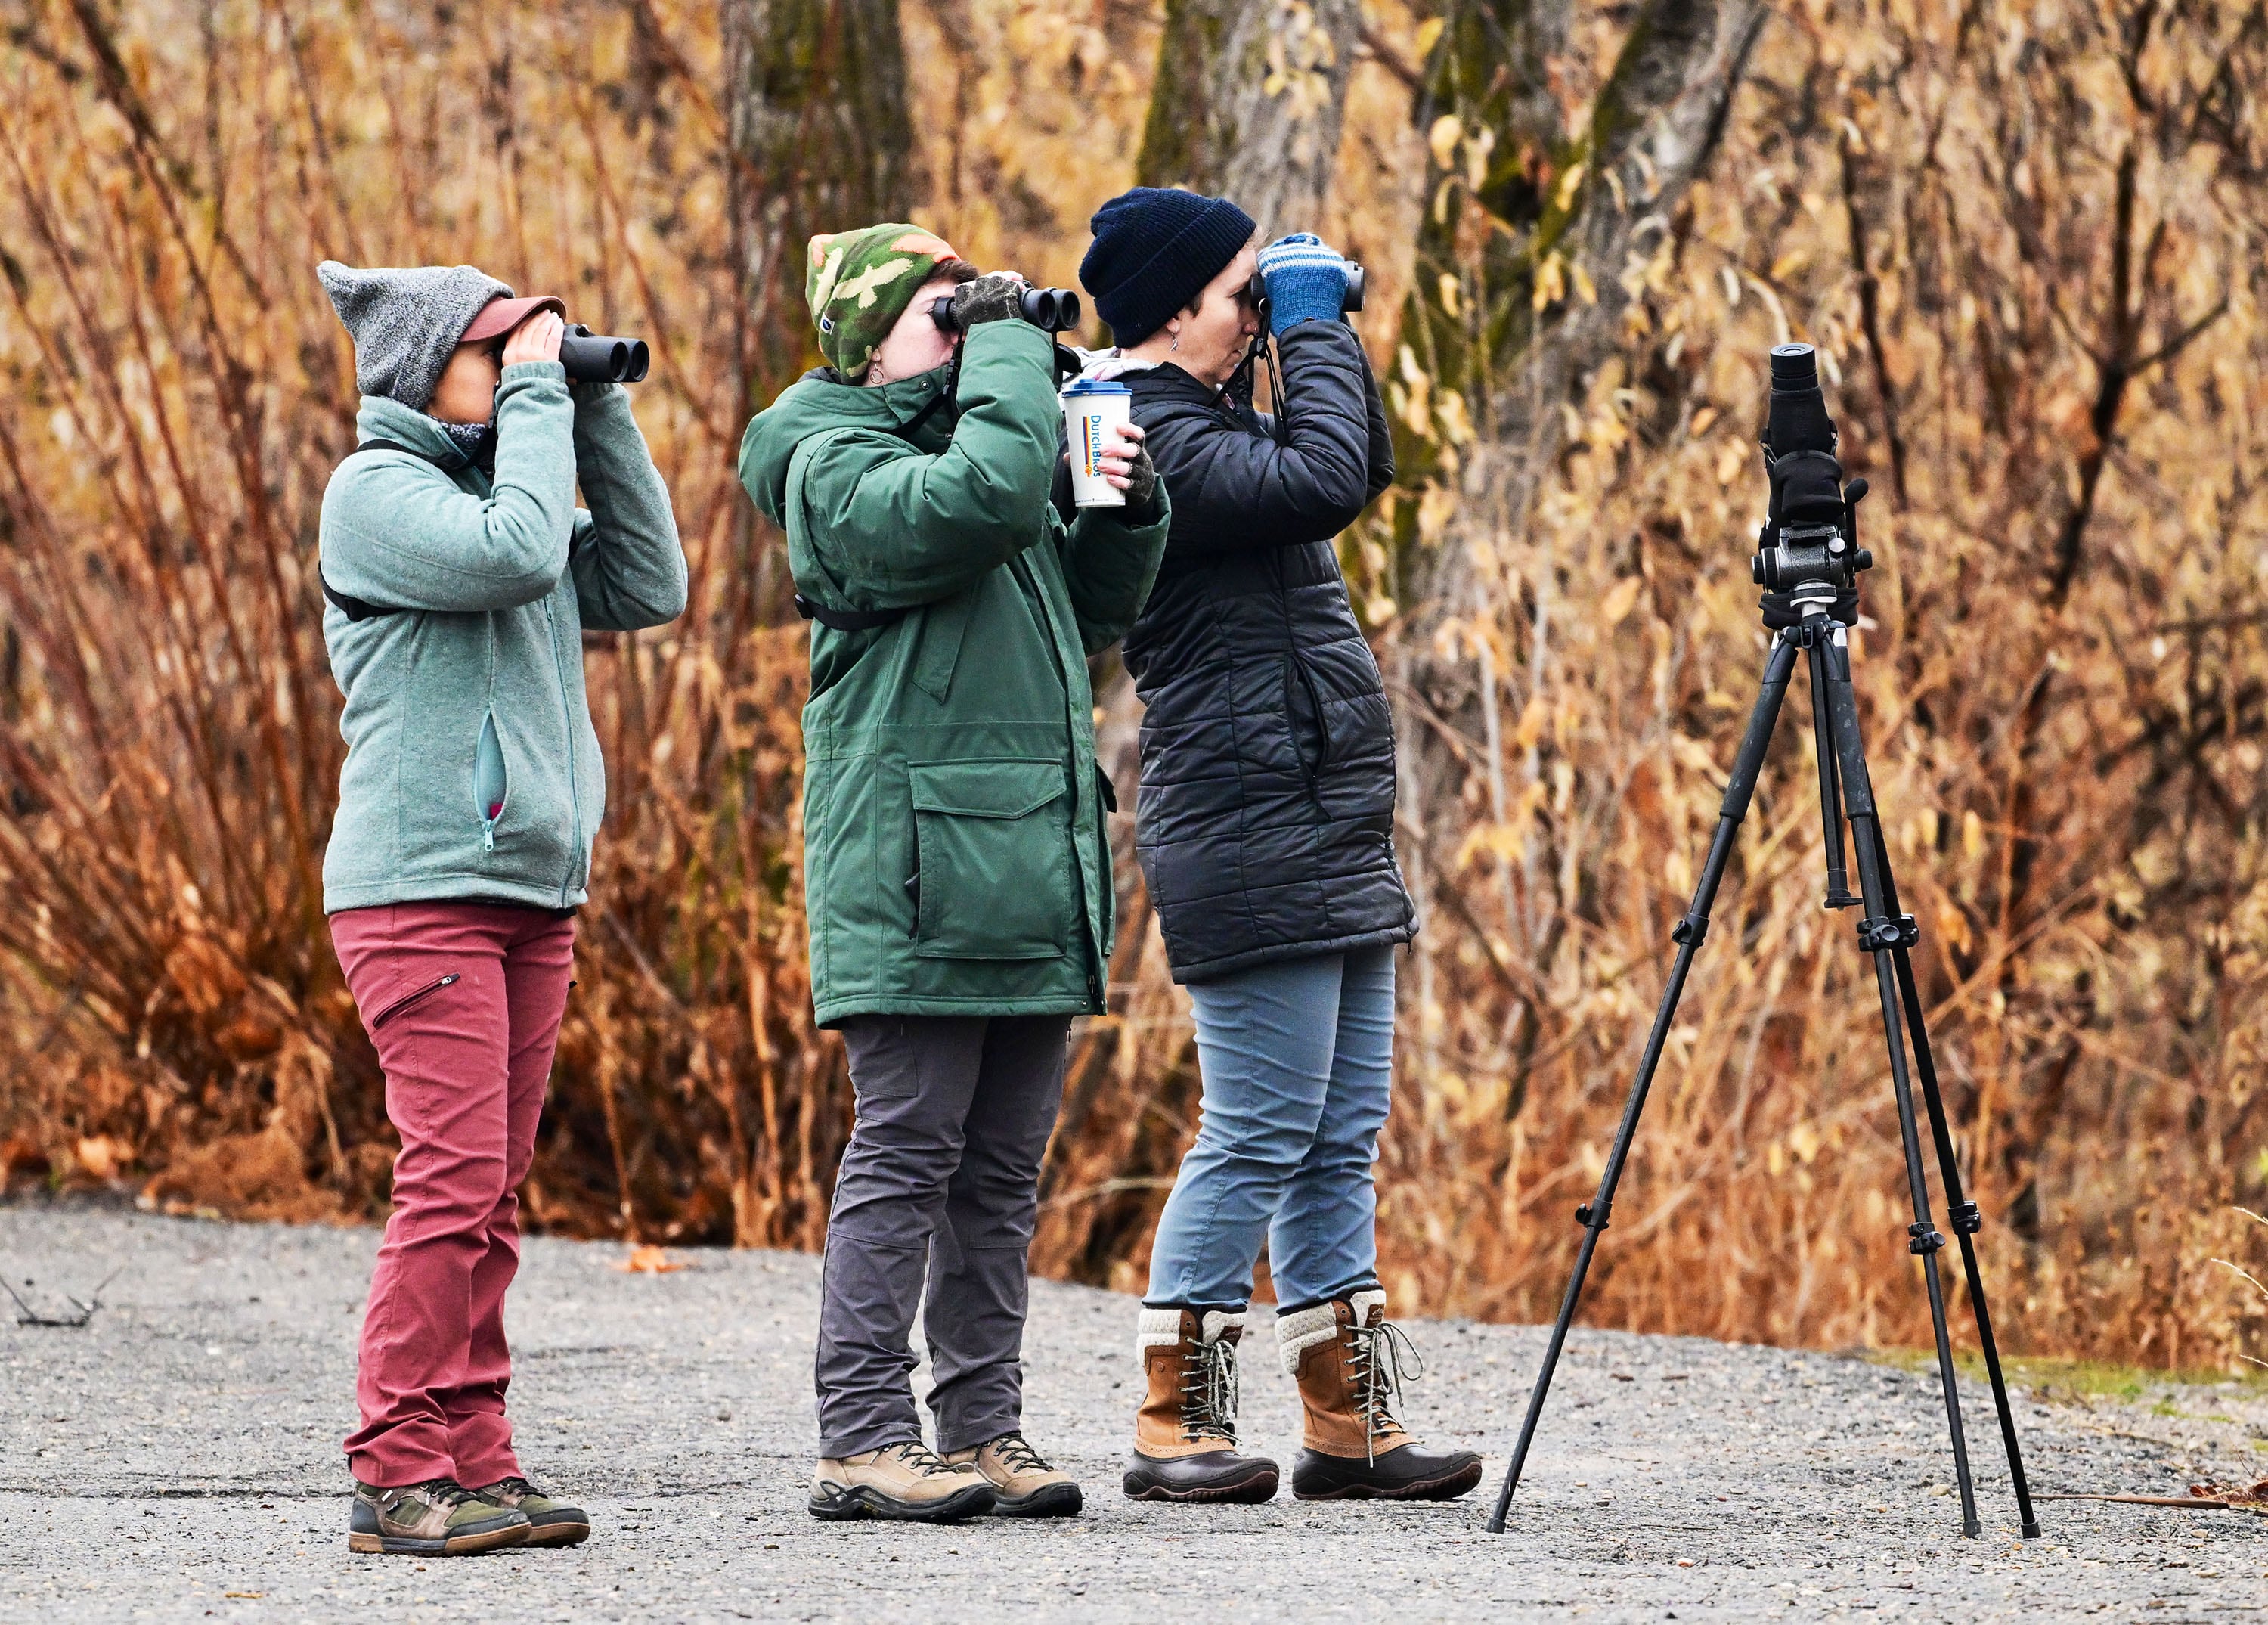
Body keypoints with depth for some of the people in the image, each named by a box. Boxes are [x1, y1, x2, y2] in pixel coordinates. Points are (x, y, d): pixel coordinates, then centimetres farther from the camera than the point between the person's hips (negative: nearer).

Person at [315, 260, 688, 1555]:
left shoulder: (505, 479, 19)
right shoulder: (378, 490, -5)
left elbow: (648, 587, 12)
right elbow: (513, 553, -21)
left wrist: (599, 411, 8)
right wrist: (538, 397, -10)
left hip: (533, 889, 8)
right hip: (420, 885, -8)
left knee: (493, 1189, 6)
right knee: (455, 1174, -13)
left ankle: (475, 1464, 7)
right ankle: (400, 1477, -11)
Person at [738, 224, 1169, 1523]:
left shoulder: (959, 434, 22)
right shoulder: (836, 467, -6)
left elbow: (1090, 612, 26)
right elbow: (984, 499, -25)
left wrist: (1128, 515, 8)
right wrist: (1008, 343, -13)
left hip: (1033, 869, 8)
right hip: (915, 873, -8)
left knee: (1004, 1168, 8)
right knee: (908, 1153, -9)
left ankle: (984, 1427, 12)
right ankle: (865, 1440, -6)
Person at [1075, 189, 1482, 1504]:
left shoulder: (1204, 422, 17)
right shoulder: (1151, 438, -14)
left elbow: (1365, 470, 26)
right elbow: (1323, 482, -26)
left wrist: (1321, 329, 13)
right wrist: (1314, 328, -13)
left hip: (1329, 841, 10)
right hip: (1251, 841, -10)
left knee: (1341, 1139, 9)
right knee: (1259, 1138, -8)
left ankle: (1350, 1426, 12)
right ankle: (1177, 1430, -2)